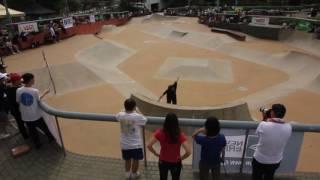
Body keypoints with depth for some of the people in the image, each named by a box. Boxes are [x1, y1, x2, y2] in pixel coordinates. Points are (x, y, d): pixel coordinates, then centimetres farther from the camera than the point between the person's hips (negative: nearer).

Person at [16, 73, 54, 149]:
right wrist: (45, 93, 8)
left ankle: (37, 144, 31)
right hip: (36, 115, -3)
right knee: (43, 127, 21)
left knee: (32, 130, 18)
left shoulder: (19, 90, -12)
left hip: (25, 116, 3)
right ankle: (50, 138, 41)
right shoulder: (35, 91, -21)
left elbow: (18, 102, 0)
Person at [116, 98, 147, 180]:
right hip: (136, 144, -4)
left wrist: (126, 110, 16)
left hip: (124, 144, 4)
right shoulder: (137, 116, -22)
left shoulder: (120, 115, -12)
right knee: (135, 160, 19)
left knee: (127, 160, 23)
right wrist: (137, 112, 6)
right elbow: (145, 121, -1)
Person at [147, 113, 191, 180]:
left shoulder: (160, 133, -21)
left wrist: (156, 153, -5)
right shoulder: (180, 135, -24)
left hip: (163, 161, 1)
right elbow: (188, 152, -29)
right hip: (176, 163, -1)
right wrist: (181, 158, -10)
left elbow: (149, 146, -22)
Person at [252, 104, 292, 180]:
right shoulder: (288, 128, -17)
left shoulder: (263, 125, -28)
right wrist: (271, 121, -2)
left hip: (259, 160, -3)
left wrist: (265, 120, 1)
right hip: (275, 161, 3)